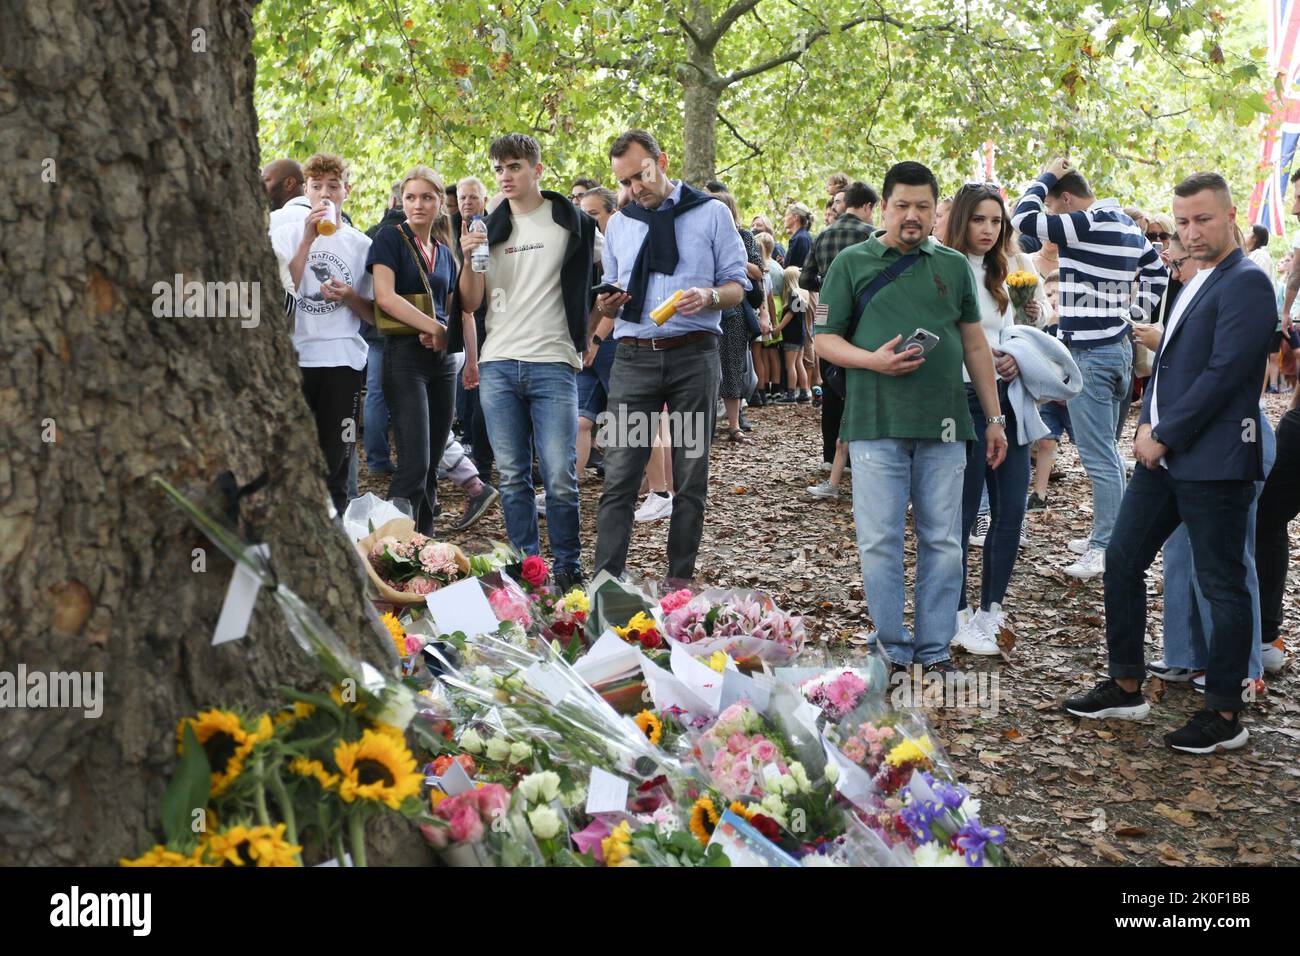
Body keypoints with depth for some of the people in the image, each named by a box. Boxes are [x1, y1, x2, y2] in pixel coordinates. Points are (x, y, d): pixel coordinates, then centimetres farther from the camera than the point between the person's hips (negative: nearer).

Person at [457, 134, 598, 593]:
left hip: (552, 364, -3)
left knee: (560, 477, -6)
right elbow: (472, 302, 8)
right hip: (498, 365, 3)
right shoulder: (488, 229, 12)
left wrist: (588, 340, 3)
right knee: (512, 476, 6)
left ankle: (567, 568, 7)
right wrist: (468, 259, -9)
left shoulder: (573, 223, 3)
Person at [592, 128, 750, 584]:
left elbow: (737, 286, 3)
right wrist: (607, 305, -4)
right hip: (634, 356, 2)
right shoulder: (617, 224, 15)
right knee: (619, 476, -4)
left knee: (691, 479, 4)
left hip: (694, 357, -2)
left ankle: (680, 584, 13)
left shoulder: (711, 213, 3)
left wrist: (708, 297, -18)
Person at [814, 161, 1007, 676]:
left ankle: (934, 649, 15)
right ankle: (893, 651, 10)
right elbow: (825, 338, 3)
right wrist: (874, 360, -15)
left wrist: (995, 417, 12)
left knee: (942, 542, 5)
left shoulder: (954, 266, 13)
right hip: (876, 424, -2)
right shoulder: (851, 263, 5)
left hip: (943, 425, 3)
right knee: (880, 542, -1)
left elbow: (975, 345, 15)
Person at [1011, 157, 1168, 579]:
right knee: (1106, 450, 17)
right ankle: (1105, 535, 26)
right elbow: (1157, 271, 24)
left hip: (1089, 354, -10)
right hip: (1118, 346, 10)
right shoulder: (1127, 226, 12)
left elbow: (1024, 219, -20)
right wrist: (1136, 312, 19)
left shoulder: (1086, 225, -17)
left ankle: (1106, 549, -4)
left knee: (1099, 456, -7)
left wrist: (1046, 176, -6)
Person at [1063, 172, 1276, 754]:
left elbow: (1223, 373, -20)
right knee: (1122, 560, 12)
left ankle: (1224, 715, 10)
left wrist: (1165, 438, -15)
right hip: (1163, 454, 10)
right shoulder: (1193, 285, 17)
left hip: (1213, 463, -9)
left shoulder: (1245, 283, -12)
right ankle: (1126, 687, 24)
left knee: (1222, 585, 0)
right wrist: (1147, 426, 4)